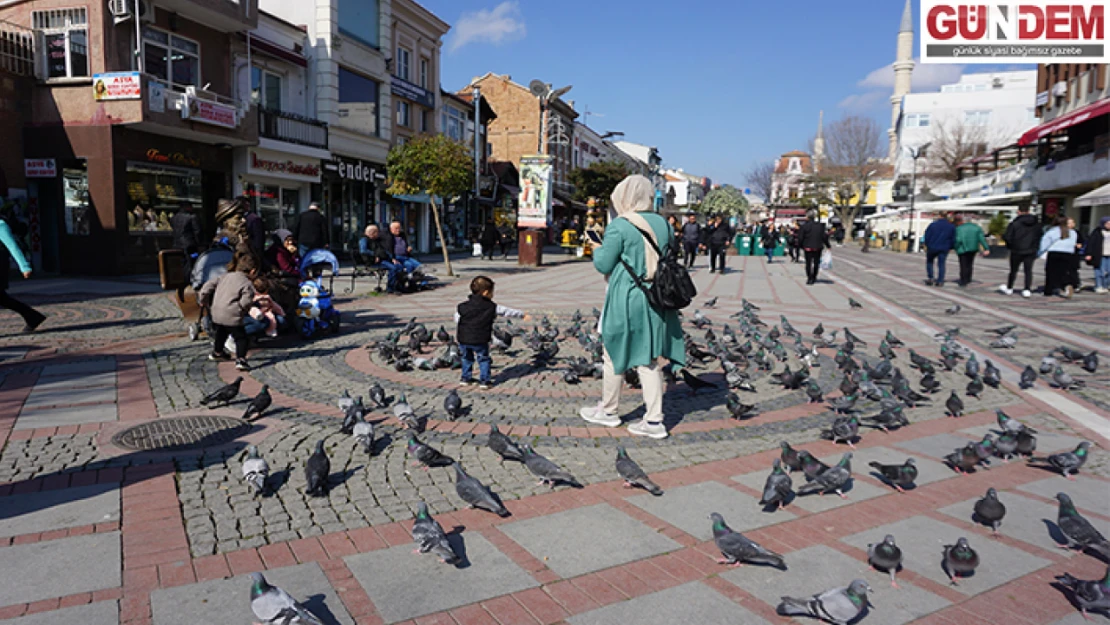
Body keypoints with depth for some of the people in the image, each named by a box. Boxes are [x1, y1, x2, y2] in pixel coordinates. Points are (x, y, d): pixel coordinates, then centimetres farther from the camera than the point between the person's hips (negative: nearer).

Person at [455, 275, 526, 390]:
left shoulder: (462, 307, 1)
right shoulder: (492, 307, -4)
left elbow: (457, 322, 8)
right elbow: (507, 311, 7)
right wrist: (522, 315, 19)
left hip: (463, 339, 3)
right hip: (480, 340, -3)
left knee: (467, 358, 22)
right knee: (484, 359, 12)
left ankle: (466, 378, 29)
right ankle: (484, 381, 9)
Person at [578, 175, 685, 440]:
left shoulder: (619, 226, -12)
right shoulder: (662, 223, 5)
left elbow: (604, 264, -9)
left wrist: (597, 250, 11)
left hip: (625, 300, -5)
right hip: (655, 300, 5)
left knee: (615, 355, 11)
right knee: (650, 358, 9)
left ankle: (608, 411, 25)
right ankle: (654, 420, 9)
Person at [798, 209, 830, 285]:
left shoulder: (804, 226, -8)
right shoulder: (820, 225, 2)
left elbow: (800, 238, -8)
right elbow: (824, 236, 2)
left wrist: (800, 246, 6)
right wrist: (828, 245, 11)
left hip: (808, 247, -3)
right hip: (818, 247, 3)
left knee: (808, 263, 3)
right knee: (816, 262, 14)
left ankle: (809, 279, -2)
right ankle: (814, 278, 21)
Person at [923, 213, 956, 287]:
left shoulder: (933, 224, -3)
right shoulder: (951, 226, 5)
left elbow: (927, 235, -3)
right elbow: (953, 239, 9)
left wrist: (926, 245, 5)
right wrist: (950, 248, 18)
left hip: (932, 247, -2)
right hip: (944, 249, 2)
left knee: (929, 262, 15)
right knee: (941, 264, 4)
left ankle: (931, 278, 4)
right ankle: (940, 281, -1)